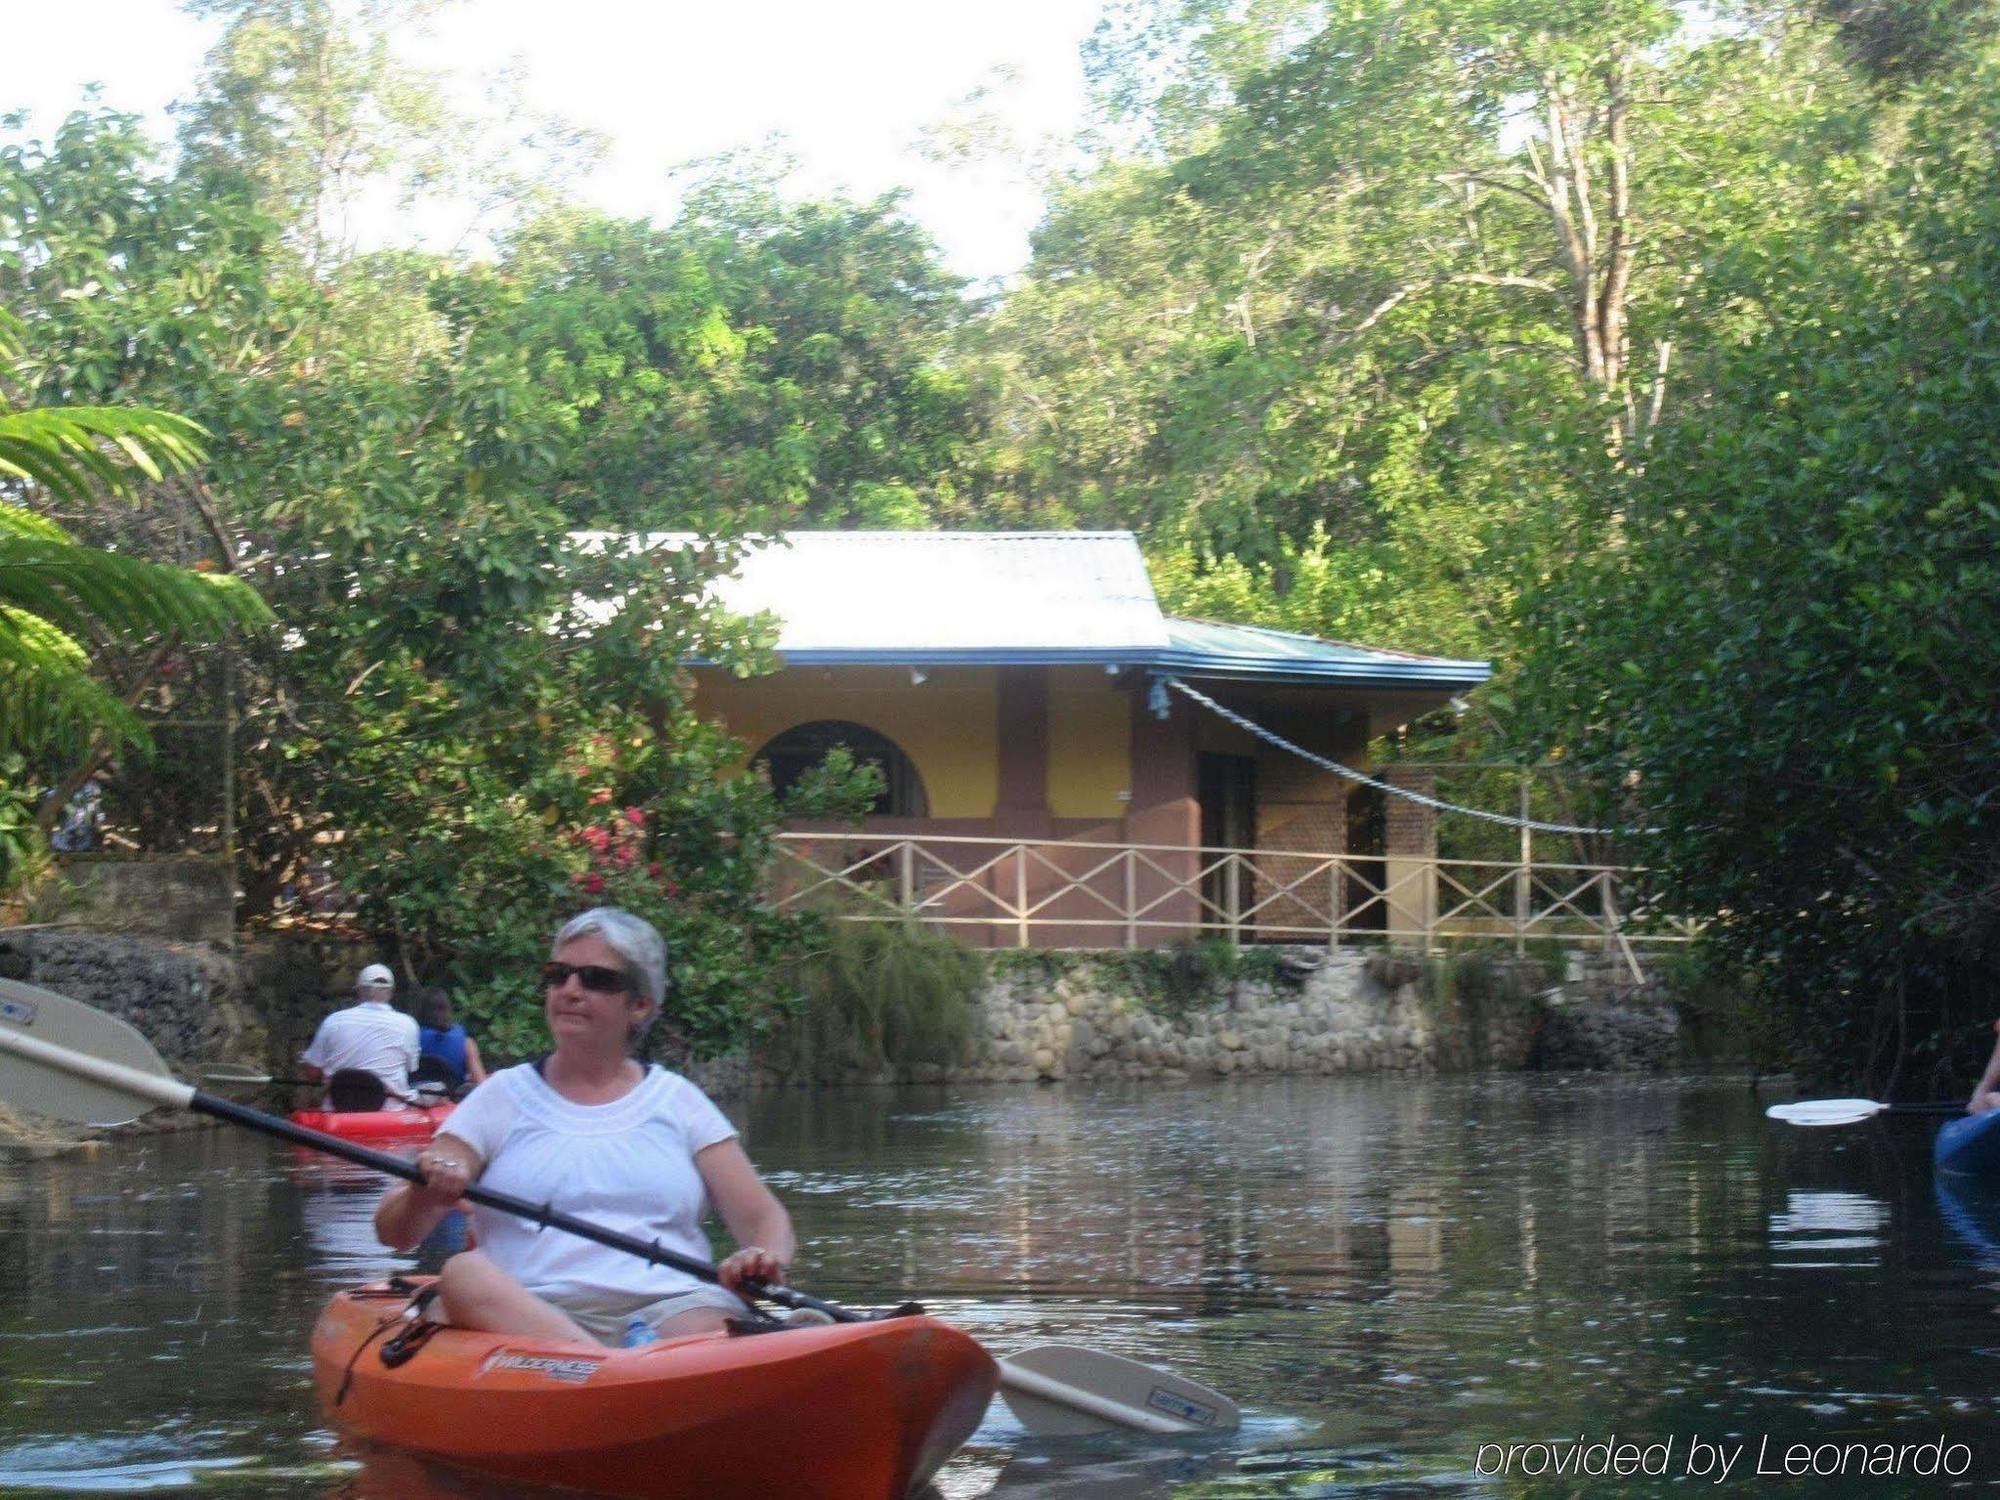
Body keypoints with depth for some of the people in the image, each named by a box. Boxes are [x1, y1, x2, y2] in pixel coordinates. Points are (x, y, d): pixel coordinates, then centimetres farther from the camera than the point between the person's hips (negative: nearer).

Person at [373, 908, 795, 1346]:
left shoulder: (676, 1100, 18)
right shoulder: (504, 1096, 16)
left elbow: (764, 1219, 13)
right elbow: (394, 1232, 11)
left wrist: (766, 1258, -12)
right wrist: (425, 1195, -14)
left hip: (674, 1310, 0)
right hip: (527, 1315, 0)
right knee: (463, 1273, -34)